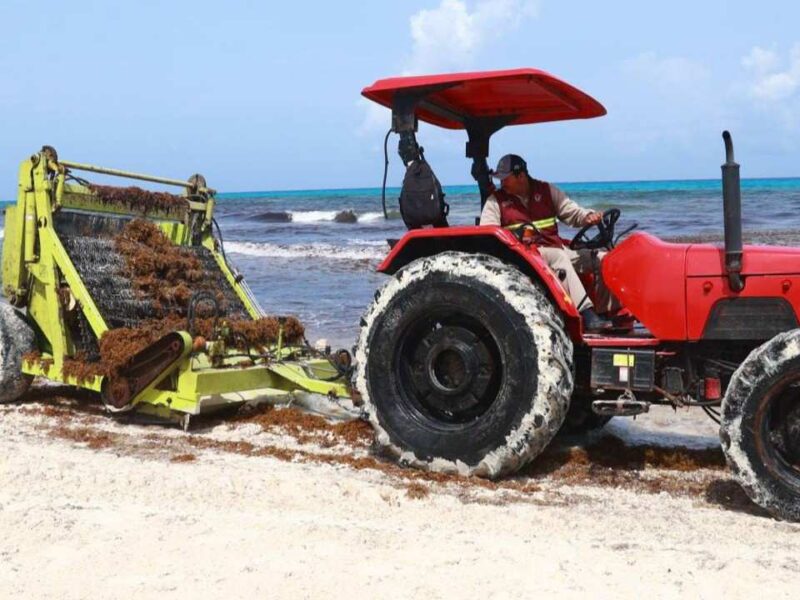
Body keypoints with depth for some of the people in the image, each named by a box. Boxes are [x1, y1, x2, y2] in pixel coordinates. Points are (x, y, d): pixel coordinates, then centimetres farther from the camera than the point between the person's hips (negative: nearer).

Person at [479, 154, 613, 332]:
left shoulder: (546, 190, 13)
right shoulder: (495, 201, 6)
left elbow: (572, 212, 12)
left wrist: (589, 216, -11)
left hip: (557, 249, 5)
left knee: (603, 259, -12)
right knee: (558, 257, -36)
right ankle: (587, 315, -45)